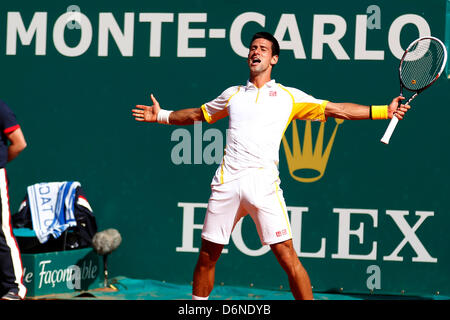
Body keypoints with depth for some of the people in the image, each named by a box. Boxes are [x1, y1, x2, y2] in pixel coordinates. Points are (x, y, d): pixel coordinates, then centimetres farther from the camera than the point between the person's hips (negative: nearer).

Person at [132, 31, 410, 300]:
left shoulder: (289, 96, 10)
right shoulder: (233, 94, 19)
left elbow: (336, 109, 7)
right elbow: (197, 115, 34)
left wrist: (383, 110, -1)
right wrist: (161, 115, 31)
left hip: (263, 183, -3)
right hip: (227, 181, 3)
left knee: (287, 256, -12)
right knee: (207, 256, 7)